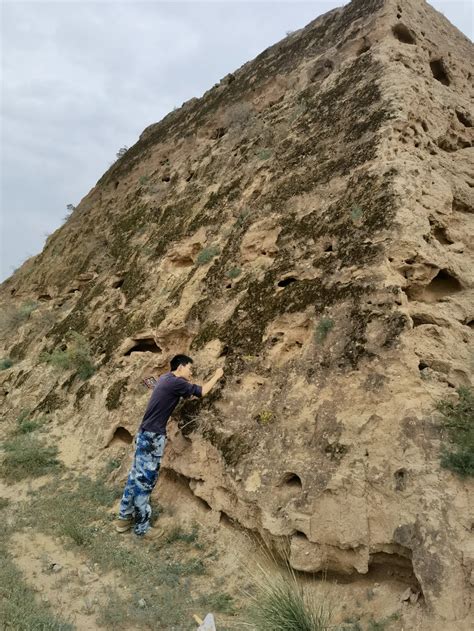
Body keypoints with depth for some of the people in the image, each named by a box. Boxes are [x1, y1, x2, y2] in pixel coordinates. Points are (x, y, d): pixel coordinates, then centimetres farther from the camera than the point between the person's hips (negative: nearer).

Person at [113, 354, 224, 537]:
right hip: (152, 436, -10)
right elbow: (202, 391, -7)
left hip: (145, 434, 10)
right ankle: (142, 527, 6)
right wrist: (216, 376, 5)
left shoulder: (166, 378, 13)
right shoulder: (175, 382, -14)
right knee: (145, 480, -2)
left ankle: (125, 517, 26)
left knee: (136, 476, 16)